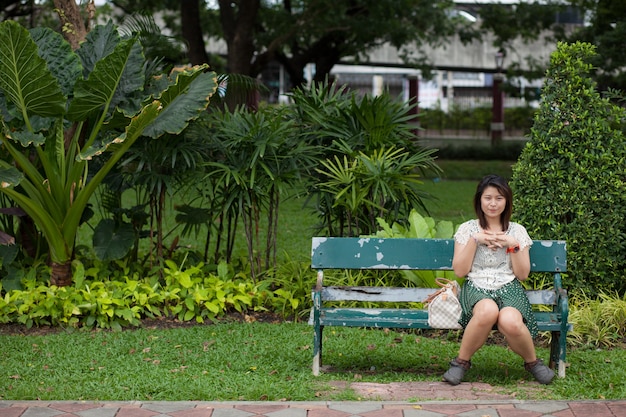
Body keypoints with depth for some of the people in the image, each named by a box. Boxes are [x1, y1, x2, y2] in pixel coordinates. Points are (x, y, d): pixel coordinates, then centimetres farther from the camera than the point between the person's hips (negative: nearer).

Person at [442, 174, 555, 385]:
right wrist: (475, 240, -5)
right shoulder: (467, 229, 10)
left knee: (510, 322, -37)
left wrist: (513, 245, -5)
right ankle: (461, 361, -18)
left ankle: (532, 362, -5)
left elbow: (523, 274, 8)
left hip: (508, 288, 1)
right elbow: (460, 271, 2)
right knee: (487, 311, -41)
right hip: (476, 288, -1)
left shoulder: (518, 231, 12)